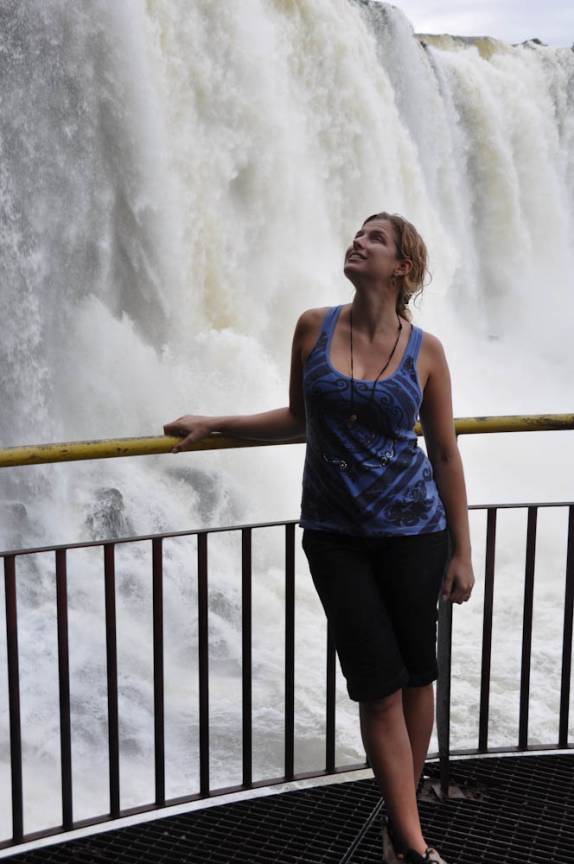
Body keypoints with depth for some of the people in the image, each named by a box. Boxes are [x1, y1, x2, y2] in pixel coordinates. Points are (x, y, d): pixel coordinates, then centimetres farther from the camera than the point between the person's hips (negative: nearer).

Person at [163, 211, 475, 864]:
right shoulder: (315, 327, 0)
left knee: (415, 674, 9)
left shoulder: (424, 350, -4)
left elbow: (445, 454, 1)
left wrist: (461, 552, 2)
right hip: (334, 533, 0)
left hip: (411, 529, 0)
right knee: (379, 684, 1)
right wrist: (215, 425, 7)